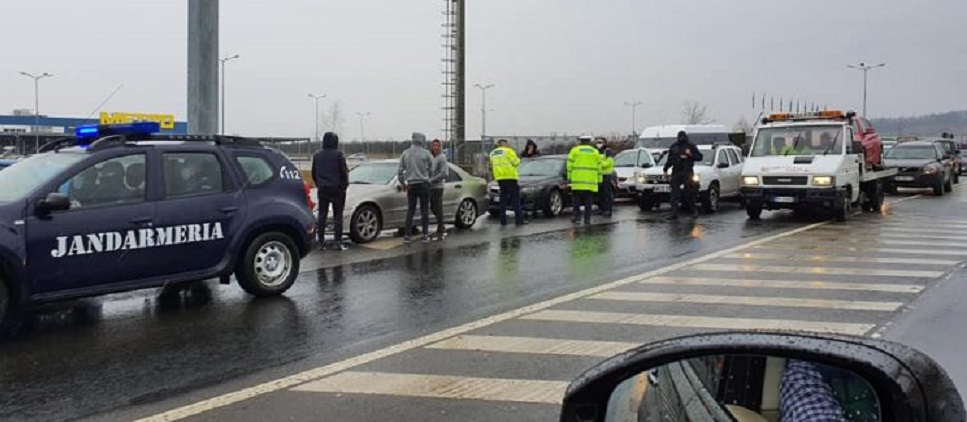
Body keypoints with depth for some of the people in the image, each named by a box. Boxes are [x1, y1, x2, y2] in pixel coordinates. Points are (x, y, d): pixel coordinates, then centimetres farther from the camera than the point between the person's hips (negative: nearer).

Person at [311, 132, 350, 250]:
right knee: (337, 216, 0)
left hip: (322, 189, 4)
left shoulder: (317, 156, 6)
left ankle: (321, 242, 6)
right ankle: (338, 242, -3)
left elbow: (314, 174, 12)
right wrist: (345, 185, 4)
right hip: (337, 188, -4)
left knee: (322, 215, 7)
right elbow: (344, 172, -9)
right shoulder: (338, 155, -9)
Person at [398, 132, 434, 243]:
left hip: (411, 185, 3)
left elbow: (400, 170, 3)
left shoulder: (405, 153, 3)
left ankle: (407, 235, 6)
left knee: (410, 210, 8)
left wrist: (402, 183, 17)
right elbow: (431, 166, 2)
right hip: (423, 184, -3)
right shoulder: (425, 153, -7)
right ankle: (425, 235, 4)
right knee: (424, 210, 4)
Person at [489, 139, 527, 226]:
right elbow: (515, 162, -6)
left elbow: (493, 165, 15)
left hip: (499, 178, 6)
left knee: (503, 199, 10)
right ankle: (519, 219, -7)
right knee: (515, 198, -3)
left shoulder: (492, 153, 16)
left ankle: (503, 220, 5)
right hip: (510, 176, -6)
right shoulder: (508, 151, -3)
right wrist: (518, 160, 13)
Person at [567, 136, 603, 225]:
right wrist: (599, 180, 12)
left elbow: (570, 165, 1)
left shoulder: (574, 150, 6)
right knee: (588, 199, 4)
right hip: (591, 181, 2)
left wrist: (569, 177, 3)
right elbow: (599, 167, 9)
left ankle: (577, 214, -3)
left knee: (576, 197, 8)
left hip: (577, 180, -2)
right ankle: (587, 218, 2)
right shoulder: (595, 152, 12)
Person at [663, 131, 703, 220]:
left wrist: (691, 155, -12)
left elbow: (699, 156, 4)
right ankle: (674, 213, -4)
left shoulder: (691, 146, 4)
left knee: (689, 193, -1)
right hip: (676, 172, 3)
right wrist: (665, 168, 12)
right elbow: (670, 159, 19)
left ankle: (694, 211, 15)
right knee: (675, 193, -3)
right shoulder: (674, 146, 13)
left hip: (687, 172, -3)